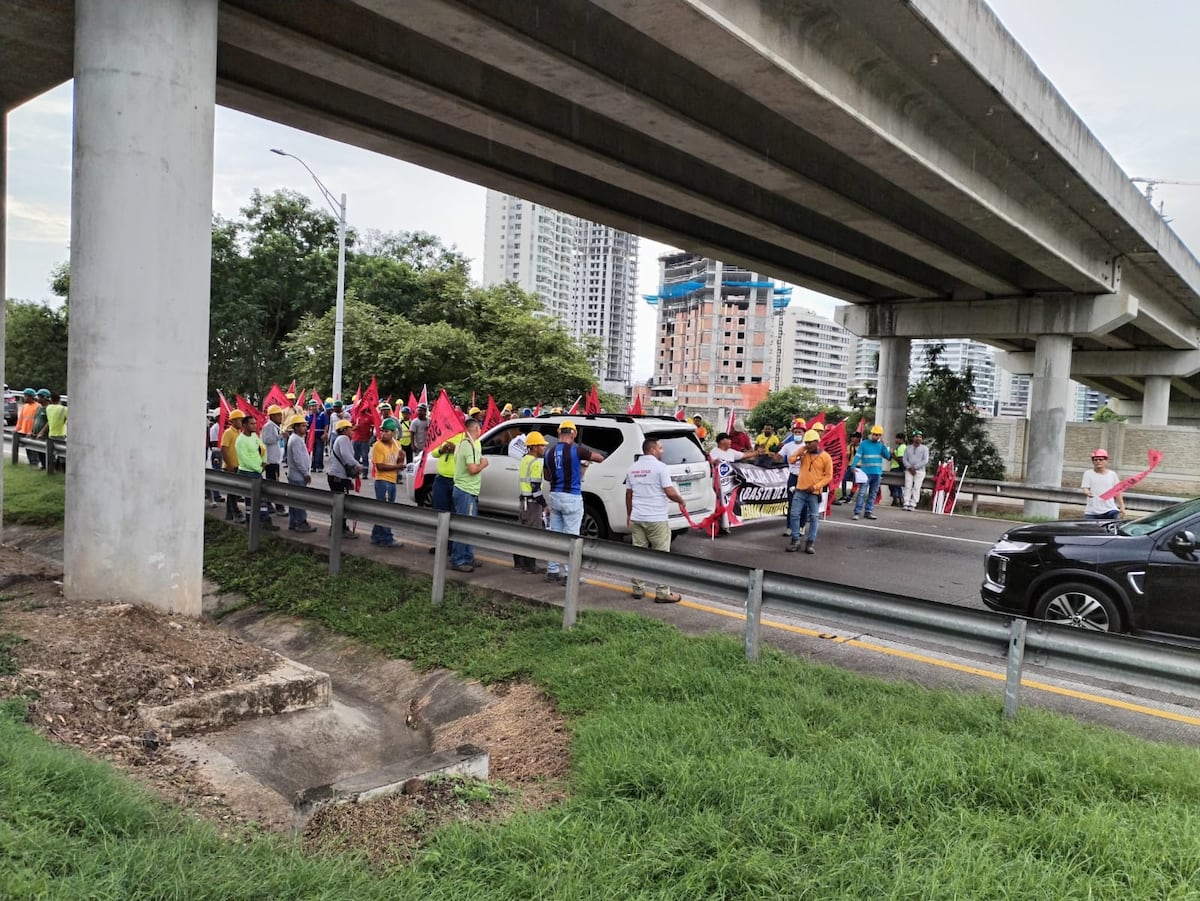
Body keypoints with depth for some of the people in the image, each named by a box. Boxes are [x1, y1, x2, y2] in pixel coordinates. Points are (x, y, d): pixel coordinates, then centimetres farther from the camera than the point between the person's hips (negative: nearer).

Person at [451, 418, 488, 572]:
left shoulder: (461, 444, 14)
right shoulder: (470, 445, -17)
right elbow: (472, 469, -23)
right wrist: (483, 464, -7)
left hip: (462, 489, 11)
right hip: (467, 492, -11)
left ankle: (467, 557, 25)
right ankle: (457, 561, -2)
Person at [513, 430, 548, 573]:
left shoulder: (524, 460, 13)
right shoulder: (535, 463, -16)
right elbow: (535, 487, -20)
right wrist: (544, 504, -15)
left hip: (523, 501, 10)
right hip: (532, 502, -10)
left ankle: (518, 562, 24)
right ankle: (529, 565, 0)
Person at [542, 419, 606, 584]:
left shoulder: (550, 453, 6)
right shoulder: (576, 450, -13)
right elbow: (600, 458, -2)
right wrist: (586, 458, 15)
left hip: (554, 496, 6)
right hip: (571, 498, -6)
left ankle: (552, 571, 18)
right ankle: (568, 574, 2)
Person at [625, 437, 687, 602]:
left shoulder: (633, 468, 10)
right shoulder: (660, 467, -10)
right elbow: (670, 492, -14)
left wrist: (629, 514, 26)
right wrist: (681, 501, 5)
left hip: (636, 518, 6)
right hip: (656, 519, -6)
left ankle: (638, 589, 16)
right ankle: (663, 593, 1)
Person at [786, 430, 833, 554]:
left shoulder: (826, 457, -4)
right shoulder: (804, 454, 6)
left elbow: (828, 476, -4)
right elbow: (790, 461, -4)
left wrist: (816, 486, -14)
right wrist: (801, 449, -8)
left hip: (815, 493, -3)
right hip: (800, 490, 3)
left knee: (814, 518, 2)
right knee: (794, 514, -1)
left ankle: (810, 543, 9)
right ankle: (795, 541, 7)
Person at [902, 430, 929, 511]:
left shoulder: (924, 448, 5)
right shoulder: (908, 448, 14)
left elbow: (925, 461, -5)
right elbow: (905, 460, 6)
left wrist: (915, 467, -13)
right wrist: (910, 467, -12)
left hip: (920, 471, -2)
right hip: (909, 470, 2)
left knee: (916, 487, -8)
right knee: (908, 486, -7)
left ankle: (913, 504, -10)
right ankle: (906, 504, -10)